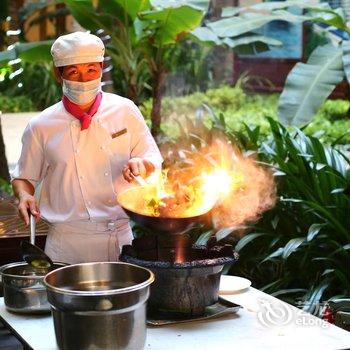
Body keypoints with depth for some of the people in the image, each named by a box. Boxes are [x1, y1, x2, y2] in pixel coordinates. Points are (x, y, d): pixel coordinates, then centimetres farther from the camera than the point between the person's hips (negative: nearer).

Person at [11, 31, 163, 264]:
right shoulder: (41, 127, -1)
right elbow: (24, 177, 11)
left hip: (125, 237, 1)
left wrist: (141, 164, -12)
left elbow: (154, 159, 9)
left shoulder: (125, 111, 2)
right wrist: (25, 196, -10)